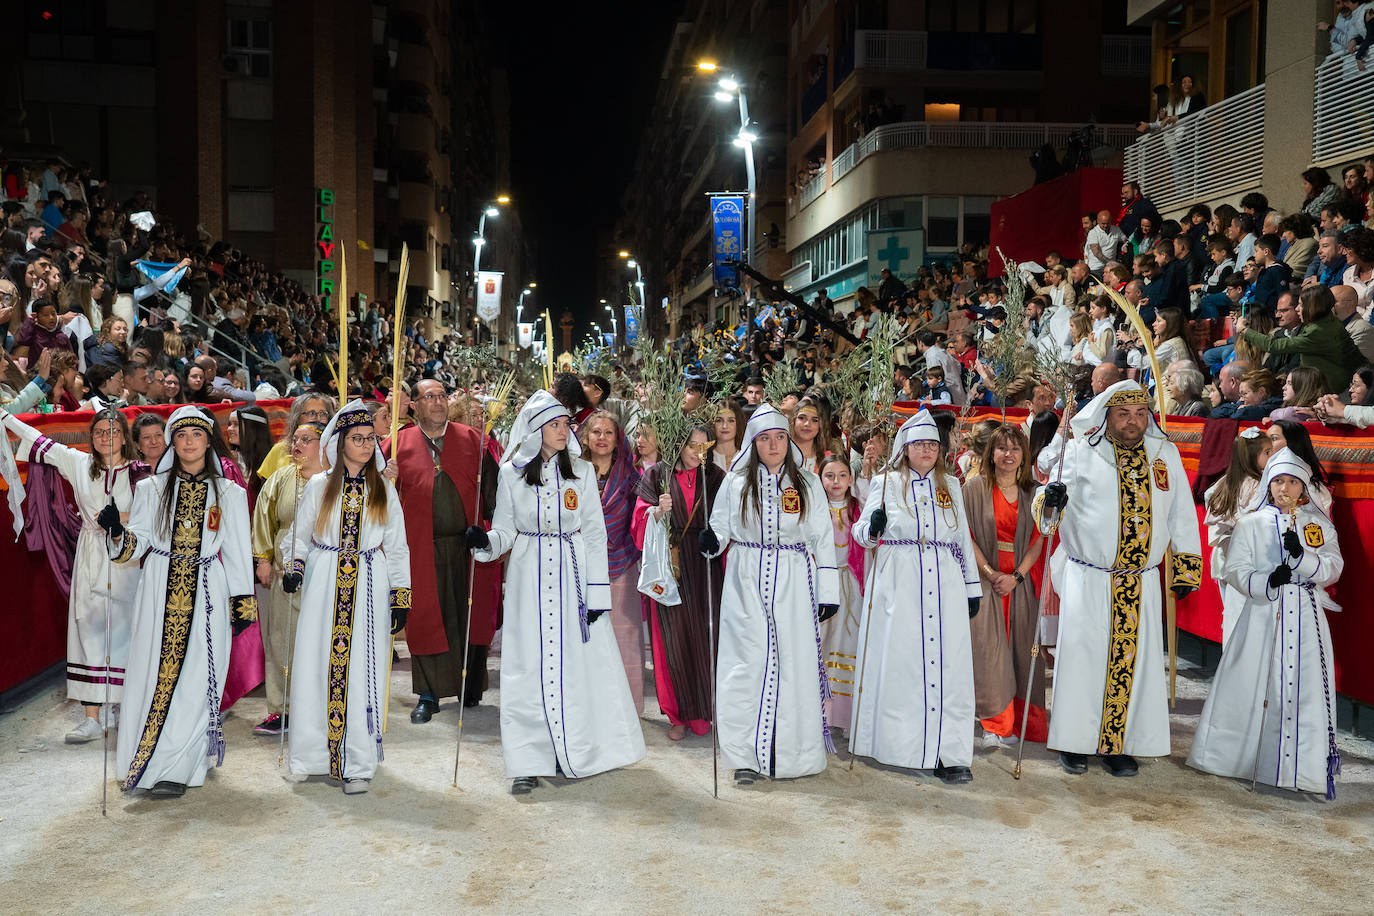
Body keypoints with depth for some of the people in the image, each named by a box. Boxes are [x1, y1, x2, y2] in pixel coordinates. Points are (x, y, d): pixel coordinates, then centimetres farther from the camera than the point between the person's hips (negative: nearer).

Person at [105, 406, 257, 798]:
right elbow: (137, 545, 6)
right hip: (159, 593, 1)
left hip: (205, 596, -1)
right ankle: (143, 762, 11)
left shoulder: (228, 493, 8)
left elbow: (238, 552, 8)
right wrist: (117, 532, -16)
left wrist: (243, 603, 4)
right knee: (153, 673, -1)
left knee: (193, 678, -5)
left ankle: (176, 769, 1)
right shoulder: (151, 488, 10)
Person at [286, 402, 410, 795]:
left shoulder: (384, 490, 9)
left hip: (368, 588, 0)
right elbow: (301, 536, 13)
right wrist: (295, 567, -5)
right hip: (324, 586, 0)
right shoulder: (318, 486, 8)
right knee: (317, 667, -1)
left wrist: (400, 598, 4)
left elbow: (398, 548, 10)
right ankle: (314, 754, 13)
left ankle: (358, 764, 3)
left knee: (362, 671, -3)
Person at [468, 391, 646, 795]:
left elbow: (596, 534, 2)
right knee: (528, 667, -1)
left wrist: (597, 592, -4)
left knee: (578, 663, 2)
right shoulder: (512, 473, 2)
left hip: (573, 575, 0)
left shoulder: (582, 472, 3)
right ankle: (530, 762, 8)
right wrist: (485, 542, -17)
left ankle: (575, 753, 19)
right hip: (529, 577, 0)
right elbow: (505, 531, 7)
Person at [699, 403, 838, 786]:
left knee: (795, 664, -1)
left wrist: (828, 593, 2)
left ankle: (796, 754, 12)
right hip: (747, 585, 0)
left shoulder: (807, 484, 7)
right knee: (746, 665, -4)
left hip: (794, 585, 0)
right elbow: (720, 528, 11)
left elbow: (823, 540, 6)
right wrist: (711, 542, -13)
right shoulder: (736, 482, 6)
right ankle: (746, 757, 3)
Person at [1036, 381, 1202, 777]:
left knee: (1133, 660, 3)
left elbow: (1182, 514, 16)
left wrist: (1186, 568, 14)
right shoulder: (1082, 453, -1)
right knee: (1083, 655, -2)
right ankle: (1074, 741, 10)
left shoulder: (1165, 453, 9)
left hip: (1141, 584, 3)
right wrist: (1049, 499, -28)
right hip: (1087, 578, -3)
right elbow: (1048, 509, -4)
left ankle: (1118, 746, 13)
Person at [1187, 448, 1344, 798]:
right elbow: (1235, 570, -1)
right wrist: (1267, 581, -18)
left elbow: (1333, 569, 1)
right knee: (1252, 688, 1)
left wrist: (1302, 556, -17)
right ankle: (1242, 757, 15)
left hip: (1306, 618, 1)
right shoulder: (1251, 524, 3)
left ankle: (1305, 768, 9)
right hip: (1263, 616, -1)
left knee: (1306, 687, -2)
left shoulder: (1320, 523, 9)